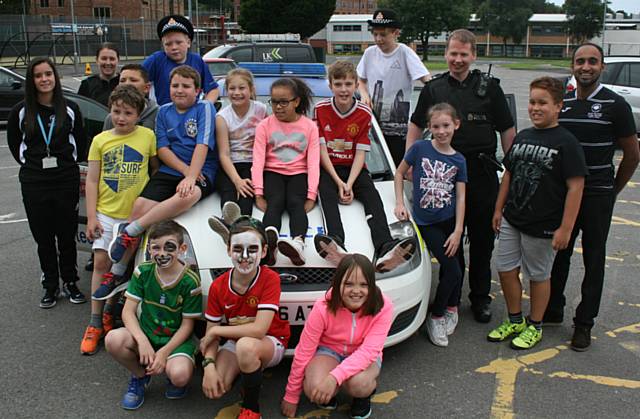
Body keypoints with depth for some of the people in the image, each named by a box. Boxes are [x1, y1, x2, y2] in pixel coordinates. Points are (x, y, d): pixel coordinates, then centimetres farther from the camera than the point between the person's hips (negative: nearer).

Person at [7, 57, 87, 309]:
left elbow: (80, 142, 12)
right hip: (34, 184, 0)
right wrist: (31, 164, 9)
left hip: (67, 181, 0)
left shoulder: (70, 109, 2)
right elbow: (14, 143, 13)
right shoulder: (21, 111, 1)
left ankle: (70, 283, 20)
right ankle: (50, 286, 19)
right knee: (43, 237, 7)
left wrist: (70, 163, 8)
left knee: (67, 235, 6)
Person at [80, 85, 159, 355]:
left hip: (136, 214, -1)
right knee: (101, 262, 0)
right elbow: (92, 180, 3)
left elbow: (156, 168, 9)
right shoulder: (100, 140, 2)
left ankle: (109, 313, 24)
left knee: (119, 268, 5)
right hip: (106, 212, 1)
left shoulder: (147, 136, -1)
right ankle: (95, 323, 9)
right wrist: (91, 217, -3)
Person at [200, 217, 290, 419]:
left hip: (270, 342, -3)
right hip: (234, 342, 4)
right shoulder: (218, 286, -11)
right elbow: (211, 332, -6)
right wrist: (209, 365, -24)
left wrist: (216, 331, -20)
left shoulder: (270, 279, -22)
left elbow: (259, 329, -29)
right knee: (213, 390, -21)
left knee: (245, 345, -38)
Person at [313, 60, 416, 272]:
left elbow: (360, 153, -3)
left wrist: (349, 184, -18)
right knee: (327, 194, -32)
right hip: (328, 168, -1)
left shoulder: (364, 114, 1)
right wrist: (339, 182, -16)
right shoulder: (321, 109, -2)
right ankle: (336, 245, -59)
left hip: (354, 169, 2)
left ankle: (385, 249, -47)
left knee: (373, 197, -25)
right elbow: (321, 150, -6)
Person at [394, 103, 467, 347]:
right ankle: (436, 317, 9)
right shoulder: (420, 149, -6)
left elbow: (460, 197, -1)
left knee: (450, 268, 8)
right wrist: (400, 203, -5)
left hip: (450, 221, 3)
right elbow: (399, 173, 5)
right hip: (426, 222, -3)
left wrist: (458, 230, -7)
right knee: (453, 270, -8)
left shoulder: (458, 160, 1)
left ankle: (450, 309, 33)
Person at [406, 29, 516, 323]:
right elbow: (416, 126, 15)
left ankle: (480, 297, 22)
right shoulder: (433, 89, 7)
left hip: (482, 174, -1)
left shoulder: (489, 87, 4)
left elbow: (507, 131, 6)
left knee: (482, 241, 8)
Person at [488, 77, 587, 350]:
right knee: (506, 269, 10)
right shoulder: (522, 137, 8)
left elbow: (575, 186, -14)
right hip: (511, 221, 6)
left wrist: (565, 228, -17)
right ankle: (515, 321, 30)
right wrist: (499, 209, 13)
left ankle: (535, 327, 27)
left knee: (538, 276, 9)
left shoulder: (566, 142, -12)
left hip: (542, 226, -6)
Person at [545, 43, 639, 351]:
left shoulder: (615, 104, -6)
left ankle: (584, 323, 15)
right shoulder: (561, 102, 5)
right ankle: (553, 311, 26)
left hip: (597, 195, -3)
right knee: (559, 253, 12)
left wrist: (612, 190, 6)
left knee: (594, 260, 5)